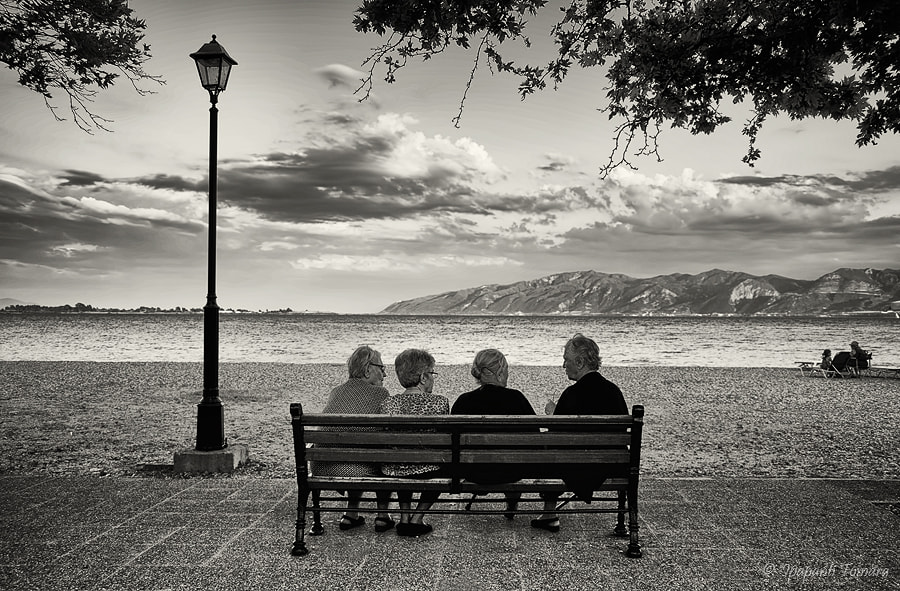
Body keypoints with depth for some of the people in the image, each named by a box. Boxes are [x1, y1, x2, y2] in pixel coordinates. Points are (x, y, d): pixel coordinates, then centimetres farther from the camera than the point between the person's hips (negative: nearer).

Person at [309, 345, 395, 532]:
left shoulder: (336, 392, 16)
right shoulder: (379, 393, -3)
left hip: (321, 469, 6)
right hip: (354, 471, -6)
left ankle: (351, 514, 36)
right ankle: (382, 516, 28)